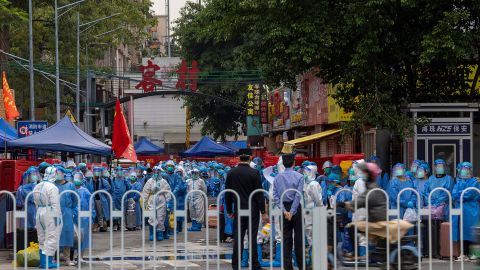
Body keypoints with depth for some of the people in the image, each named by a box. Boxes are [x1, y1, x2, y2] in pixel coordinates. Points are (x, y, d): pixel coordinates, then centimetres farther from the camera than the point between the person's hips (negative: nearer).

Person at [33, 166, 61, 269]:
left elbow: (36, 203, 14)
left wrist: (39, 212, 19)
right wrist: (56, 216, -11)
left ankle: (43, 261, 19)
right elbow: (55, 204, -16)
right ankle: (47, 261, -8)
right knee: (51, 237, -4)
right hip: (49, 214, -8)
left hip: (39, 213, 8)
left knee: (42, 238, 15)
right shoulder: (52, 187, -14)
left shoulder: (37, 187, 10)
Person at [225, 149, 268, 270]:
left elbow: (228, 194, 6)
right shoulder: (254, 173, -9)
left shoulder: (231, 173, 1)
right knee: (252, 238, 1)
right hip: (253, 210, -2)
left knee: (238, 238, 5)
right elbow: (259, 194, -8)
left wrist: (229, 210, 15)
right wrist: (263, 212, -4)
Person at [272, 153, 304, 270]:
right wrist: (292, 212, -14)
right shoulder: (299, 177, -7)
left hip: (284, 208, 3)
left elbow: (275, 196, -4)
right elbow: (298, 196, -14)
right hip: (295, 208, -3)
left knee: (286, 238, 6)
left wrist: (284, 211, -8)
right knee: (299, 238, 5)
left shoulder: (277, 178, 2)